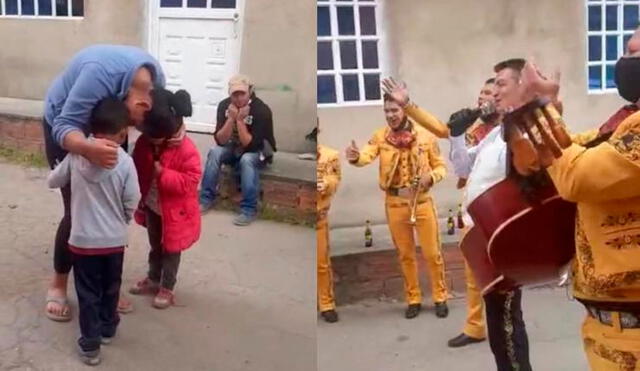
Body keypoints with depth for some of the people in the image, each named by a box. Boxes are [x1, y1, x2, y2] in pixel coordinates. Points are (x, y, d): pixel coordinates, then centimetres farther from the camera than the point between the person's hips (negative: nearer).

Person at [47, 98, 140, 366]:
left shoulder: (77, 155, -9)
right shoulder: (125, 162, -13)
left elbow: (53, 181, 5)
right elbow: (132, 203, -9)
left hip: (83, 239, 0)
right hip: (115, 240, 0)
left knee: (88, 292, 10)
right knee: (111, 287, 21)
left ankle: (90, 345, 15)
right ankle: (108, 329, 39)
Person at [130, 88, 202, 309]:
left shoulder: (186, 150, -26)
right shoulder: (144, 143, -9)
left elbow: (190, 181, -26)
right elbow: (137, 170, 4)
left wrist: (163, 174, -32)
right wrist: (141, 201, -4)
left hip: (174, 211, -5)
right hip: (151, 207, 6)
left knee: (171, 250, 10)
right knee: (155, 246, 23)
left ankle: (167, 288, 24)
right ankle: (153, 279, 41)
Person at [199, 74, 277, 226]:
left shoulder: (261, 110, -27)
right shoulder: (224, 105, -14)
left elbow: (250, 145, -29)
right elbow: (220, 141, -18)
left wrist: (240, 120, -35)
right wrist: (231, 118, -31)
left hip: (258, 151, -4)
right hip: (234, 147, 4)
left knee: (247, 160, -35)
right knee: (215, 152, -24)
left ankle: (249, 210, -27)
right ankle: (206, 199, -12)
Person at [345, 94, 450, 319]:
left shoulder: (425, 136, -4)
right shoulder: (380, 137, -3)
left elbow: (440, 166, 4)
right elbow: (367, 155, -21)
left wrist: (431, 176, -19)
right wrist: (355, 157, -44)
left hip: (422, 201, -1)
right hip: (395, 203, 1)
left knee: (432, 253, 5)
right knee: (405, 254, 11)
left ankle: (440, 297, 22)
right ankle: (413, 299, 25)